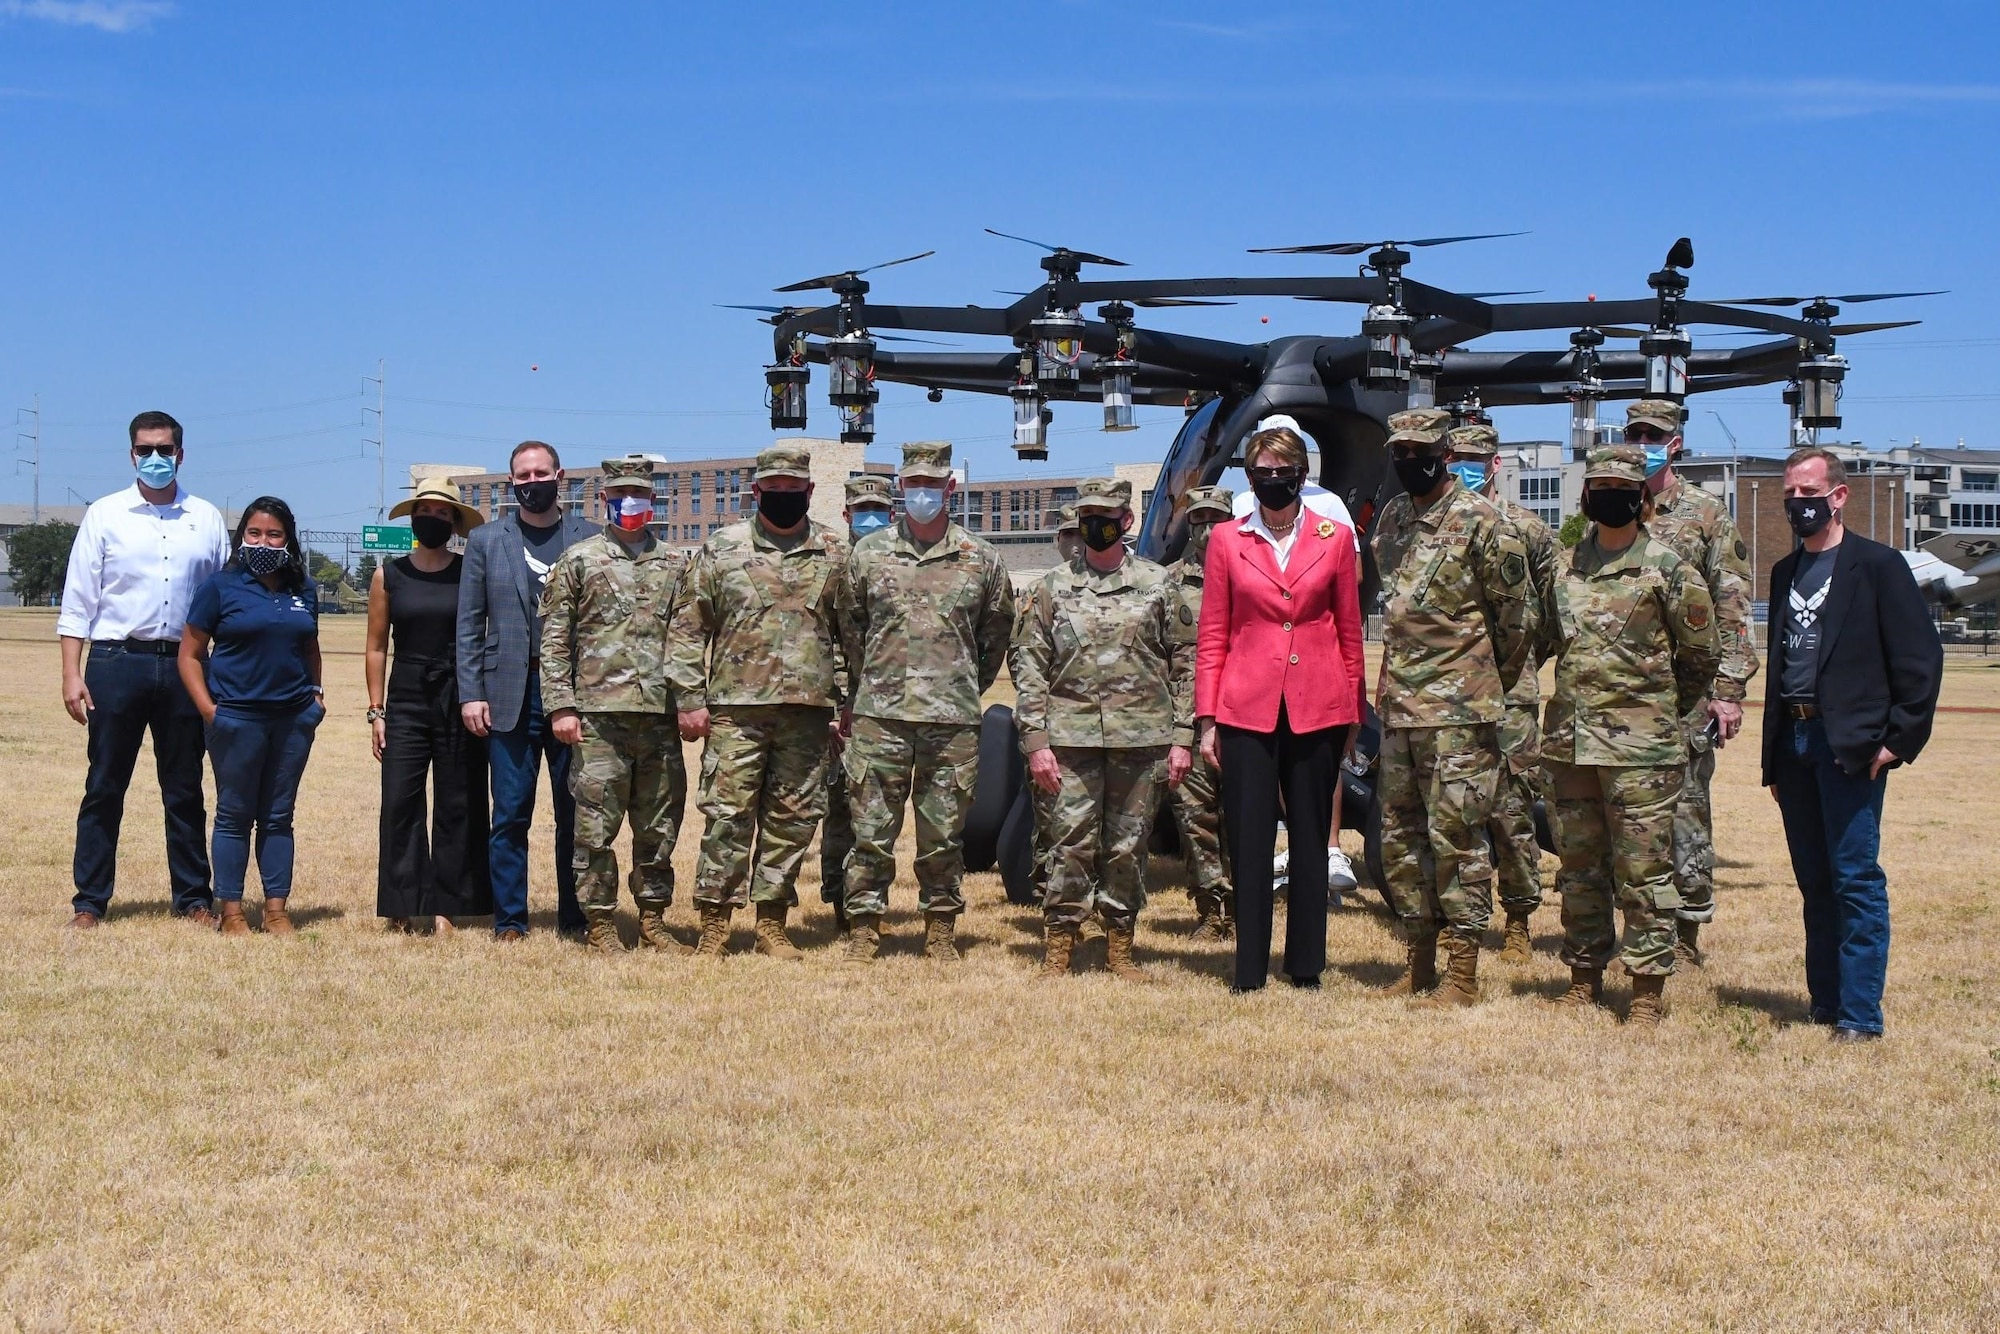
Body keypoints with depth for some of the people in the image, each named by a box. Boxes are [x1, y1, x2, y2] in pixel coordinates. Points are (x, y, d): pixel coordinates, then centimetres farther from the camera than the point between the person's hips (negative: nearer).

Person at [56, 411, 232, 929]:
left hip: (184, 666, 2)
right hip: (117, 661, -1)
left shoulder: (206, 518, 8)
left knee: (185, 789, 8)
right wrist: (71, 674, -6)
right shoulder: (105, 515, 4)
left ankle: (192, 897, 17)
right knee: (104, 788, 3)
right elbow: (77, 600, 2)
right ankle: (89, 900, 9)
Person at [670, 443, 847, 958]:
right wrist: (690, 699, -3)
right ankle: (715, 920, 3)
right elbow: (688, 629, 4)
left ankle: (772, 921, 14)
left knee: (793, 818, 5)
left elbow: (851, 633, 12)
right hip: (736, 707, -2)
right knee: (727, 813, -5)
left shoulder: (834, 554, 9)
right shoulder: (720, 550, 4)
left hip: (808, 707, 2)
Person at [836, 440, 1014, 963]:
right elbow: (849, 629, 14)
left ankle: (941, 929, 17)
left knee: (944, 834, 6)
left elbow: (996, 635, 16)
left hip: (952, 722, 0)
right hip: (879, 718, 0)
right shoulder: (868, 553, 6)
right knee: (871, 829, 1)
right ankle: (864, 927, 9)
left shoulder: (981, 560, 7)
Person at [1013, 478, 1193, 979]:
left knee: (1129, 847, 6)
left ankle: (1120, 947, 16)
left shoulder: (1156, 583, 8)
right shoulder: (1054, 586, 7)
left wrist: (1182, 737, 0)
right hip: (1071, 737, -1)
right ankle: (1059, 946, 7)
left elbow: (1185, 664, 7)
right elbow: (1029, 666, 4)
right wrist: (1036, 740, -5)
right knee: (1069, 843, -3)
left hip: (1141, 739, 1)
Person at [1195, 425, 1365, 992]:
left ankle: (1306, 964, 16)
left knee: (1311, 837, 7)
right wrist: (1206, 720, 0)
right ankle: (1249, 970, 4)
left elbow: (1349, 631, 9)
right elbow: (1211, 636, 5)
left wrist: (1353, 711, 7)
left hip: (1318, 708, 1)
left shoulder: (1334, 538, 5)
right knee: (1248, 840, -1)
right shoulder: (1226, 539, 5)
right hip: (1246, 707, -1)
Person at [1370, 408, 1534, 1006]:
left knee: (1456, 834, -4)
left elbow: (1516, 614, -4)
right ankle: (1417, 962, 21)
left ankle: (1462, 974, 1)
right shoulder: (1391, 519, 12)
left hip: (1458, 709, -7)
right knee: (1400, 835, 11)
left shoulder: (1478, 520, -9)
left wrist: (1485, 684, 5)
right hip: (1398, 704, 8)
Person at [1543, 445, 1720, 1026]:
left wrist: (1658, 709, 9)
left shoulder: (1668, 570, -3)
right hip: (1569, 742, 5)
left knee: (1642, 871, -3)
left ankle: (1649, 988, 3)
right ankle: (1585, 975, 21)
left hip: (1639, 748, -5)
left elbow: (1701, 656, 3)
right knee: (1577, 866, 11)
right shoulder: (1567, 565, 12)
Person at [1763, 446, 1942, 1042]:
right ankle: (1825, 999, 17)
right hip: (1793, 742, 7)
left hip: (1850, 744, -7)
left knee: (1855, 878, -7)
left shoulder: (1878, 565, -3)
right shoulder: (1785, 573, 18)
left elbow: (1920, 657, -7)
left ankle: (1860, 1014, -5)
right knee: (1815, 881, 10)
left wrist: (1900, 739, -12)